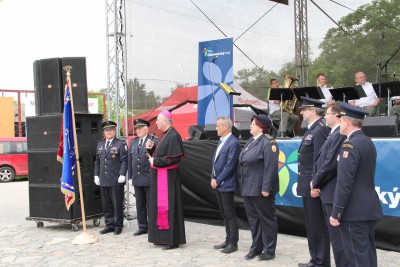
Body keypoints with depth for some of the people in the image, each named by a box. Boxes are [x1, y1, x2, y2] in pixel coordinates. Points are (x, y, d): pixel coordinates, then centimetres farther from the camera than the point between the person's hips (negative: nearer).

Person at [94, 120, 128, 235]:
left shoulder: (121, 144, -2)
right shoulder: (100, 144, 16)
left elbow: (124, 160, -8)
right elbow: (97, 161, 18)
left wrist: (122, 175, -15)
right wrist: (96, 175, 12)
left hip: (116, 180, -5)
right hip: (103, 180, 5)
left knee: (117, 204, 1)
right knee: (106, 204, 9)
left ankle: (118, 226, 11)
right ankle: (109, 225, 19)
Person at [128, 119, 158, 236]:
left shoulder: (153, 141, -7)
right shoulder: (133, 142, 13)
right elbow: (130, 159, 13)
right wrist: (130, 176, 10)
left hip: (149, 179, -6)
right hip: (137, 178, 6)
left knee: (150, 204, 2)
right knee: (140, 205, 13)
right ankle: (142, 227, 22)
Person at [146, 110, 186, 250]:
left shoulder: (173, 136, -16)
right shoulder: (165, 135, 15)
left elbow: (174, 158, -23)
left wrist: (155, 162, -16)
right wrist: (151, 148, 3)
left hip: (168, 177, -10)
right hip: (159, 177, 10)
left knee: (168, 207, -5)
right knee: (160, 206, 13)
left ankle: (173, 240, 3)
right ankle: (163, 237, 22)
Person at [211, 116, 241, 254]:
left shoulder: (233, 142, -15)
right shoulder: (221, 141, 13)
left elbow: (230, 165, -19)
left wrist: (218, 180, -13)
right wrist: (213, 178, 5)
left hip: (226, 184, -9)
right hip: (218, 184, 9)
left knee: (230, 214, 0)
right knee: (224, 214, 15)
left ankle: (233, 243, 9)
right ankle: (228, 240, 25)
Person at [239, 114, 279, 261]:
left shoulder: (268, 142, -13)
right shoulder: (251, 141, 14)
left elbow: (271, 168, -20)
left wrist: (266, 188, -23)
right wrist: (244, 185, 15)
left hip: (260, 188, -9)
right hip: (248, 187, 9)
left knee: (267, 219, 4)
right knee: (253, 219, 15)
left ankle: (269, 250, 14)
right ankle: (256, 247, 27)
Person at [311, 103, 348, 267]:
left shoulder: (340, 135, -17)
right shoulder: (334, 134, 15)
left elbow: (331, 164, -22)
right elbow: (321, 161, 15)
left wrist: (315, 183, -8)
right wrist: (317, 183, 4)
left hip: (334, 194, -10)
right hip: (328, 192, 10)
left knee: (338, 236, -3)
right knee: (334, 235, 18)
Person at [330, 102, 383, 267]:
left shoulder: (350, 145, -16)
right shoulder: (368, 142, 12)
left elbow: (344, 182, -20)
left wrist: (336, 213, -16)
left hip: (354, 210, -9)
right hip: (369, 207, 9)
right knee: (368, 253, 15)